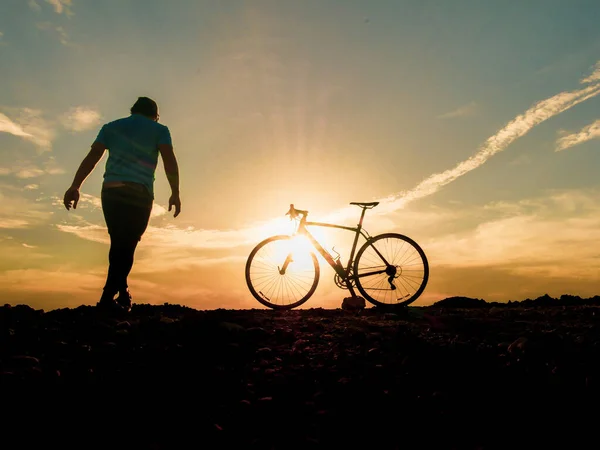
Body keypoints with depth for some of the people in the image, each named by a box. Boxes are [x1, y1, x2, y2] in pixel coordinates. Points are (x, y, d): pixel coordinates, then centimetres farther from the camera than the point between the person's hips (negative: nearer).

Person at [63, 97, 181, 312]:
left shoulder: (111, 127, 21)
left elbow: (92, 157, 7)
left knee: (118, 244, 15)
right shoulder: (159, 130, 13)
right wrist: (175, 193, -10)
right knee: (126, 246, -4)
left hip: (111, 191, 3)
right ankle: (108, 298, -14)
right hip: (140, 194, -3)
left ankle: (121, 292, 19)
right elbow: (169, 159, -4)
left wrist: (75, 187, 0)